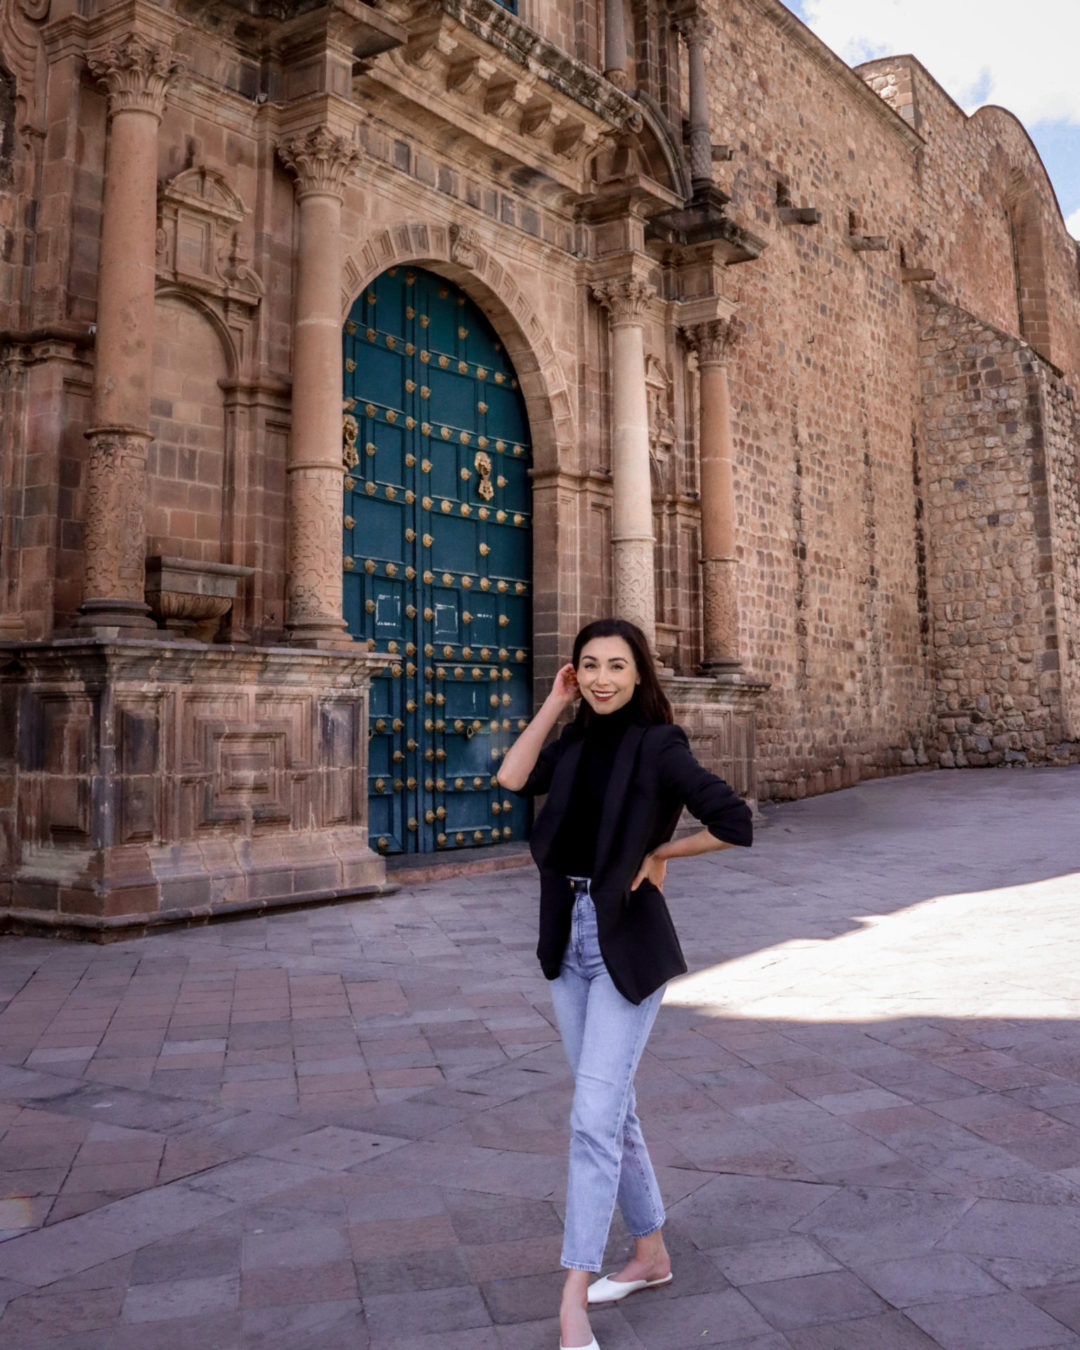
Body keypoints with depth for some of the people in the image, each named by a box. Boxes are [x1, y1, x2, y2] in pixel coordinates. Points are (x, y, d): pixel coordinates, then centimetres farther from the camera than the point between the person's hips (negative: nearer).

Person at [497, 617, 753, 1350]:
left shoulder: (660, 745, -11)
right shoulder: (576, 744, 8)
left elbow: (736, 823, -17)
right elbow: (512, 780, -8)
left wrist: (660, 854, -8)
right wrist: (554, 704, -3)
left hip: (629, 944, -7)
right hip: (570, 939, 7)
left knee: (593, 1118, -7)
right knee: (613, 1109, 16)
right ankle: (651, 1254, 33)